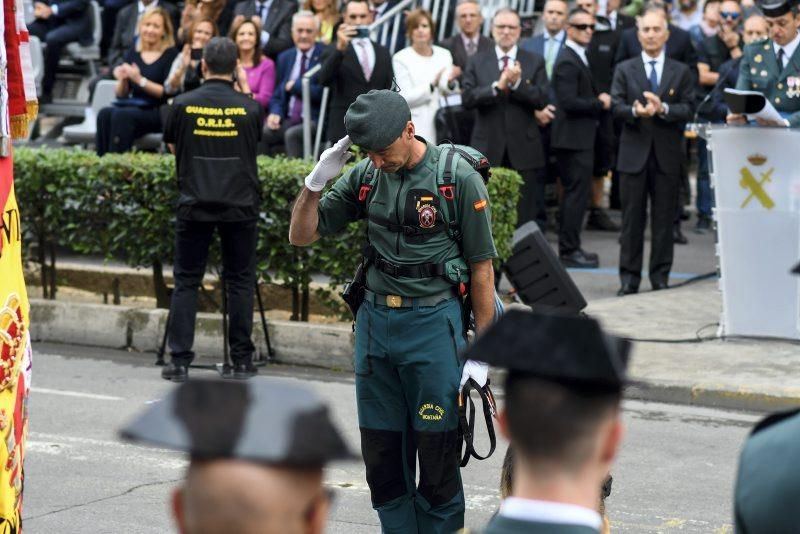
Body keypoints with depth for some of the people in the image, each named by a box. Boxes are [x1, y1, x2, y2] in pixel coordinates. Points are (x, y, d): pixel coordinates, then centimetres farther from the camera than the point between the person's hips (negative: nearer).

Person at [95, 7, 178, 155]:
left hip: (159, 113, -5)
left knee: (122, 115, -32)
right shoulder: (133, 54, 14)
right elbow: (121, 95, 14)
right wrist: (122, 81, -8)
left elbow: (168, 92, -9)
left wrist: (140, 80, -18)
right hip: (134, 108, 5)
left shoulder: (171, 55, 0)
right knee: (105, 113, -27)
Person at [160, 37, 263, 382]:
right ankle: (242, 361, 9)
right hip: (240, 206, 0)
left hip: (194, 204, 0)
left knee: (186, 281, 5)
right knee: (239, 281, 8)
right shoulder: (250, 108, -3)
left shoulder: (183, 105, -3)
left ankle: (180, 360, 0)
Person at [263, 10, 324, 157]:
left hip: (315, 120, -5)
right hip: (289, 120, 5)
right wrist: (275, 113, -1)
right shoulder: (285, 57, 15)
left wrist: (295, 86, -9)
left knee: (292, 134, -33)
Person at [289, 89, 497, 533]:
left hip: (433, 325, -5)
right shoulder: (365, 176, 4)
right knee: (381, 455, 9)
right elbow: (301, 235, 9)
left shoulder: (458, 177, -9)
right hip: (375, 322, 5)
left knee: (437, 454, 0)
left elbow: (482, 267, -6)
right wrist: (316, 182, -9)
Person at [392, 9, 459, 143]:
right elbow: (405, 98, -9)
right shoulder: (401, 58, -3)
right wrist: (432, 84, -22)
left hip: (441, 124, 4)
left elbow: (450, 92, 5)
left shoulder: (444, 54, 9)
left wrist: (451, 82, -19)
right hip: (416, 129, -4)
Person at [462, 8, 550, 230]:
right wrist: (498, 86, -18)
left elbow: (541, 99, -5)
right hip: (488, 148, 1)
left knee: (527, 215, 2)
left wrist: (516, 83, -18)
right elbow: (468, 98, -5)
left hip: (524, 149, 0)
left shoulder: (535, 62, 5)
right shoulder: (477, 62, 7)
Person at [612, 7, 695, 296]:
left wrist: (663, 109, -18)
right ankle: (629, 277, 7)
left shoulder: (681, 72, 8)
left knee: (664, 219, 4)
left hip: (667, 155, 0)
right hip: (634, 154, 0)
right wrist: (635, 111, -23)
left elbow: (688, 109, -1)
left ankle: (660, 276, 11)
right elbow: (616, 106, -2)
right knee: (632, 219, 2)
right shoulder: (624, 70, 8)